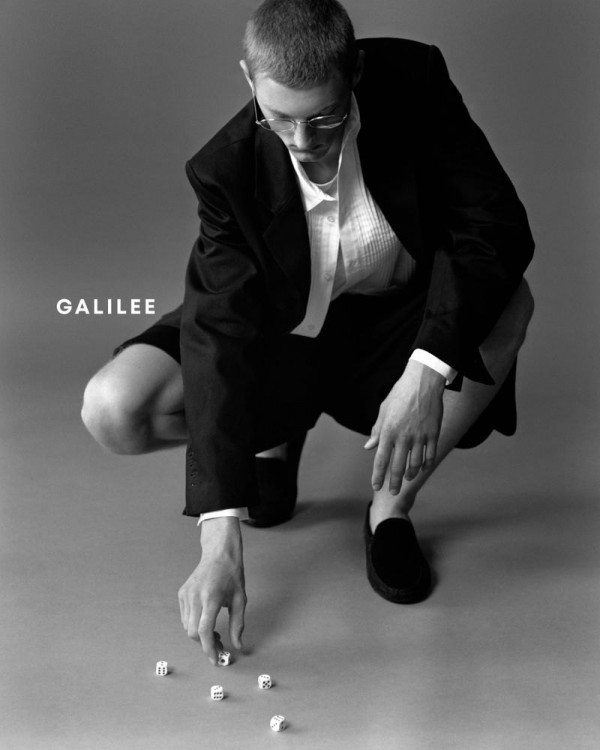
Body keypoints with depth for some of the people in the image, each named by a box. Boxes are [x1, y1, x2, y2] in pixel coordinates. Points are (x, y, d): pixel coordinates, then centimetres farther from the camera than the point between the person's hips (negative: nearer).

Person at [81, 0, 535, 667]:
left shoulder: (414, 81, -22)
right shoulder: (227, 169, -25)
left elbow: (497, 226, -25)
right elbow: (220, 337, -30)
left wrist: (427, 370, -40)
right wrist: (220, 540, -35)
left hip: (396, 328, 1)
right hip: (284, 341, 0)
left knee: (508, 305, -31)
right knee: (114, 411, -22)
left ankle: (393, 504, -12)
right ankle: (273, 441, 10)